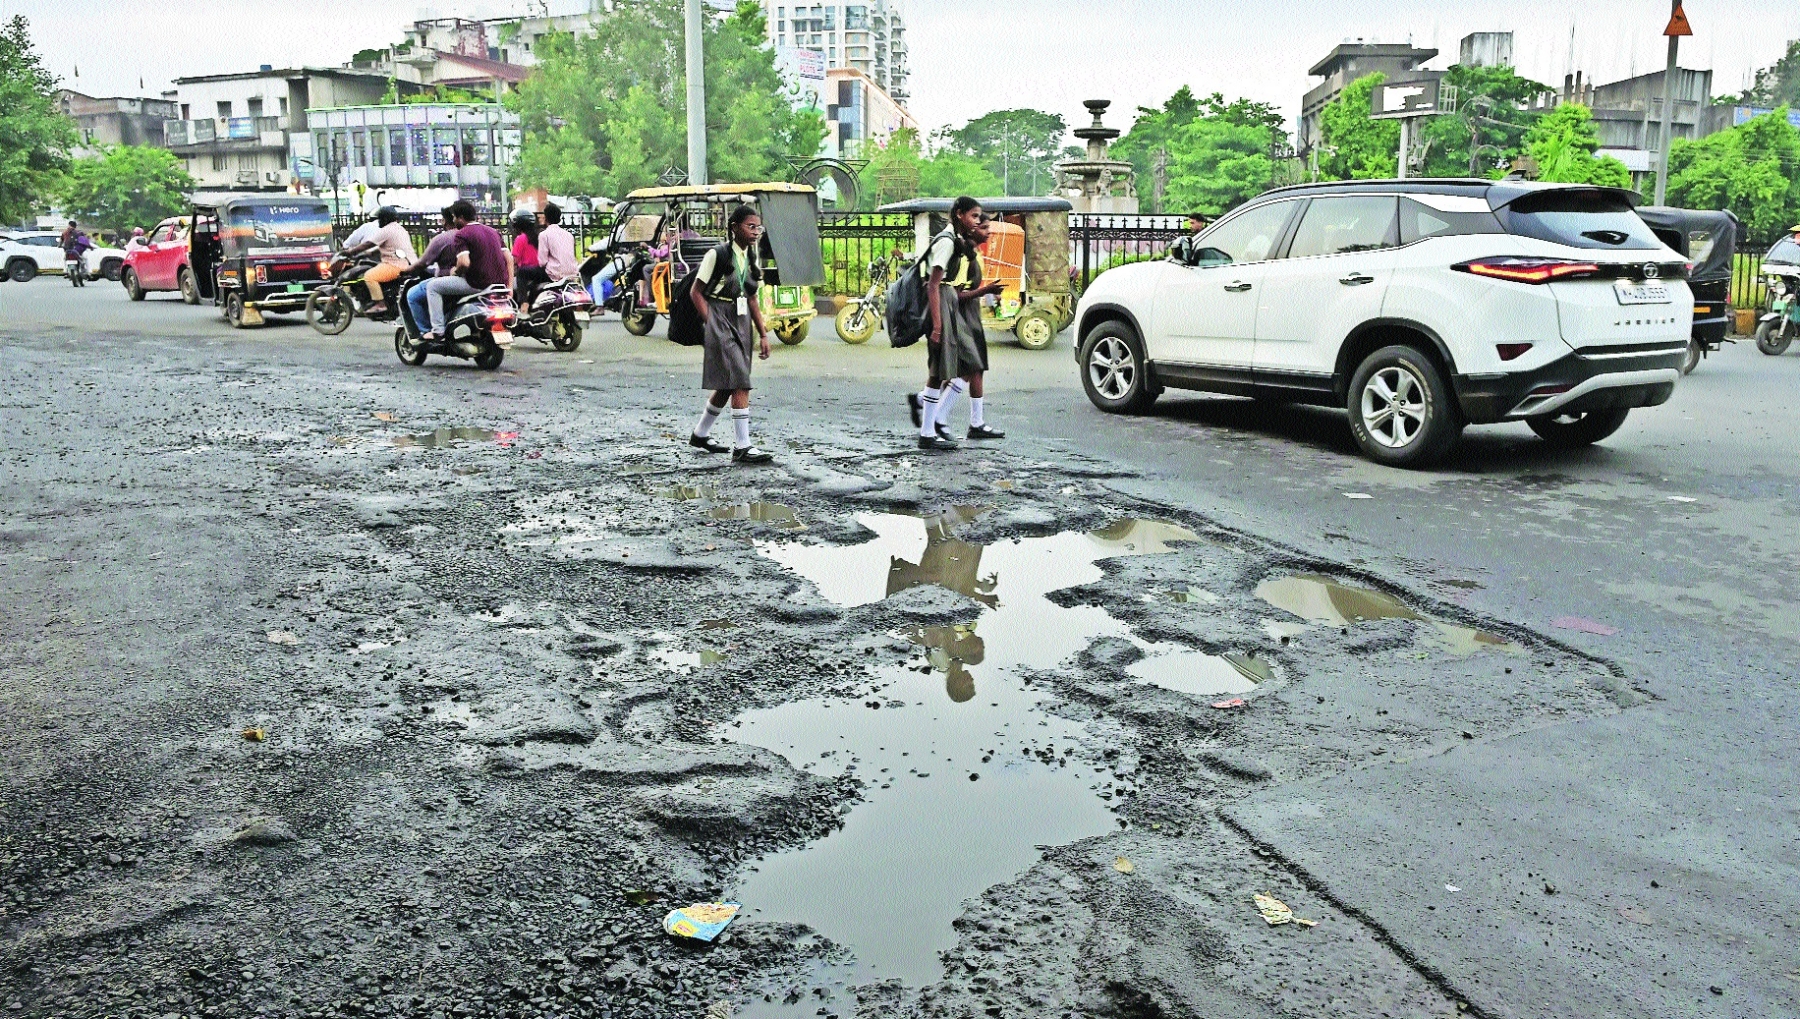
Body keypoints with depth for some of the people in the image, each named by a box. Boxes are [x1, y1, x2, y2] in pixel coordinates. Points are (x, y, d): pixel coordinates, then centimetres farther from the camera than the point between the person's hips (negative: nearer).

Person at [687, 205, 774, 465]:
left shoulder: (753, 260, 11)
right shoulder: (718, 255, -10)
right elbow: (696, 293, -7)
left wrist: (763, 334, 13)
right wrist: (711, 324, -12)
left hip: (741, 323, 8)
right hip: (720, 323, -8)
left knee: (727, 385, 15)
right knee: (740, 384, -15)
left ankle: (700, 434, 32)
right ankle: (742, 447, -14)